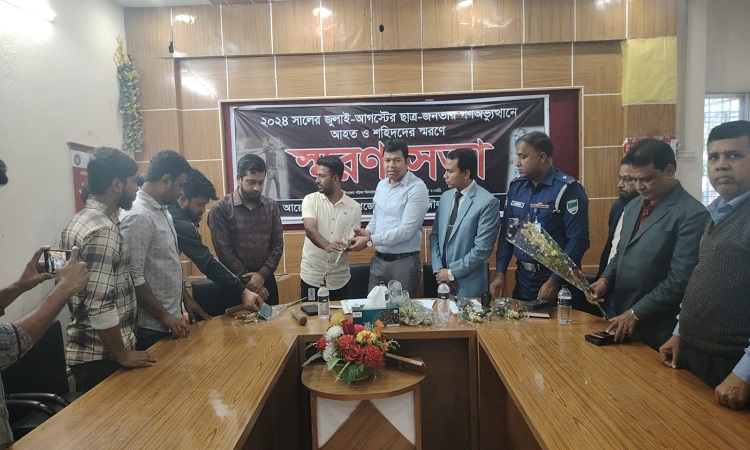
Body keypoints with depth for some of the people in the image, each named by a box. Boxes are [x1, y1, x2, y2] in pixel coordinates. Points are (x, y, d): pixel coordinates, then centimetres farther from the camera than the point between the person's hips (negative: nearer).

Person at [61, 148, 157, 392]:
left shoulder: (80, 220, 8)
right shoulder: (103, 231, -23)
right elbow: (100, 307, -27)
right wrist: (123, 355, -15)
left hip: (85, 350, 9)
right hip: (101, 357, -9)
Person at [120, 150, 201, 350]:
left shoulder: (163, 211, 9)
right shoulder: (137, 216, -21)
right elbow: (133, 278, -23)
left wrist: (184, 298, 16)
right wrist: (164, 315, -17)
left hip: (169, 319, 9)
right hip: (151, 326, -9)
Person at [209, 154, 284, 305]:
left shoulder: (271, 206, 3)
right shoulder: (220, 207, -9)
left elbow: (278, 245, 1)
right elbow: (223, 250, -11)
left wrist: (262, 275, -12)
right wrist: (248, 281, -12)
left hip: (266, 280, 4)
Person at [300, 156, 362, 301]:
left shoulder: (354, 207, 1)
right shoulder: (310, 200, -3)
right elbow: (310, 229, -19)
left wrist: (351, 243, -20)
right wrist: (327, 245, -38)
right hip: (311, 276, -1)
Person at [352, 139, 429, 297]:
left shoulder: (417, 188, -14)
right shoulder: (381, 185, 9)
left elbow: (406, 230, -20)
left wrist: (369, 240, -17)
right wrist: (368, 232, -1)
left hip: (404, 261, -6)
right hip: (378, 260, 6)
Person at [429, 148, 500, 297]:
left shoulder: (487, 202, -15)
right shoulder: (446, 197, 6)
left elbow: (482, 249, -17)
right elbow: (435, 235, 8)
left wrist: (452, 272, -12)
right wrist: (438, 268, -4)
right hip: (442, 279, 6)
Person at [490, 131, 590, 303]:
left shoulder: (568, 189, -13)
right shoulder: (515, 187, 4)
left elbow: (578, 240, -17)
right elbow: (506, 231, 8)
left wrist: (554, 281, -19)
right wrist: (500, 273, 1)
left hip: (557, 278, -5)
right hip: (523, 278, 6)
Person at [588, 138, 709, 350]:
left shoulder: (692, 214, -15)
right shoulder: (633, 207, 10)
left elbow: (680, 279, -19)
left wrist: (636, 313, -17)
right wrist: (605, 280, -2)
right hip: (622, 321, 7)